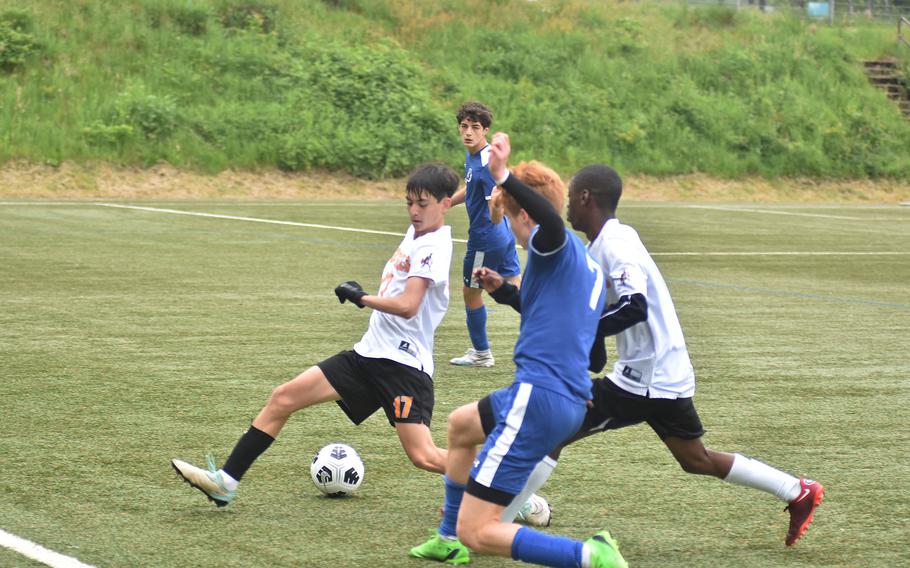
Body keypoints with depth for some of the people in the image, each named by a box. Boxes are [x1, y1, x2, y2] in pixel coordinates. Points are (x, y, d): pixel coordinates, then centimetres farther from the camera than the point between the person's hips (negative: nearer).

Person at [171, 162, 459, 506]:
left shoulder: (434, 247, -14)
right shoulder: (415, 233, 14)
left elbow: (407, 306, -25)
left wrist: (362, 298, -14)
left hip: (403, 364, -9)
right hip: (369, 352, 9)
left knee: (423, 456, -16)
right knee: (284, 397, 3)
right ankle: (226, 481, 7)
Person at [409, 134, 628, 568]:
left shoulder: (554, 245, -9)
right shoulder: (589, 266, 19)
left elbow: (551, 220, -35)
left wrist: (502, 177, -43)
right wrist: (507, 289, 39)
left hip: (539, 397, -10)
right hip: (573, 400, 10)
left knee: (477, 532, -12)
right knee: (460, 424, 39)